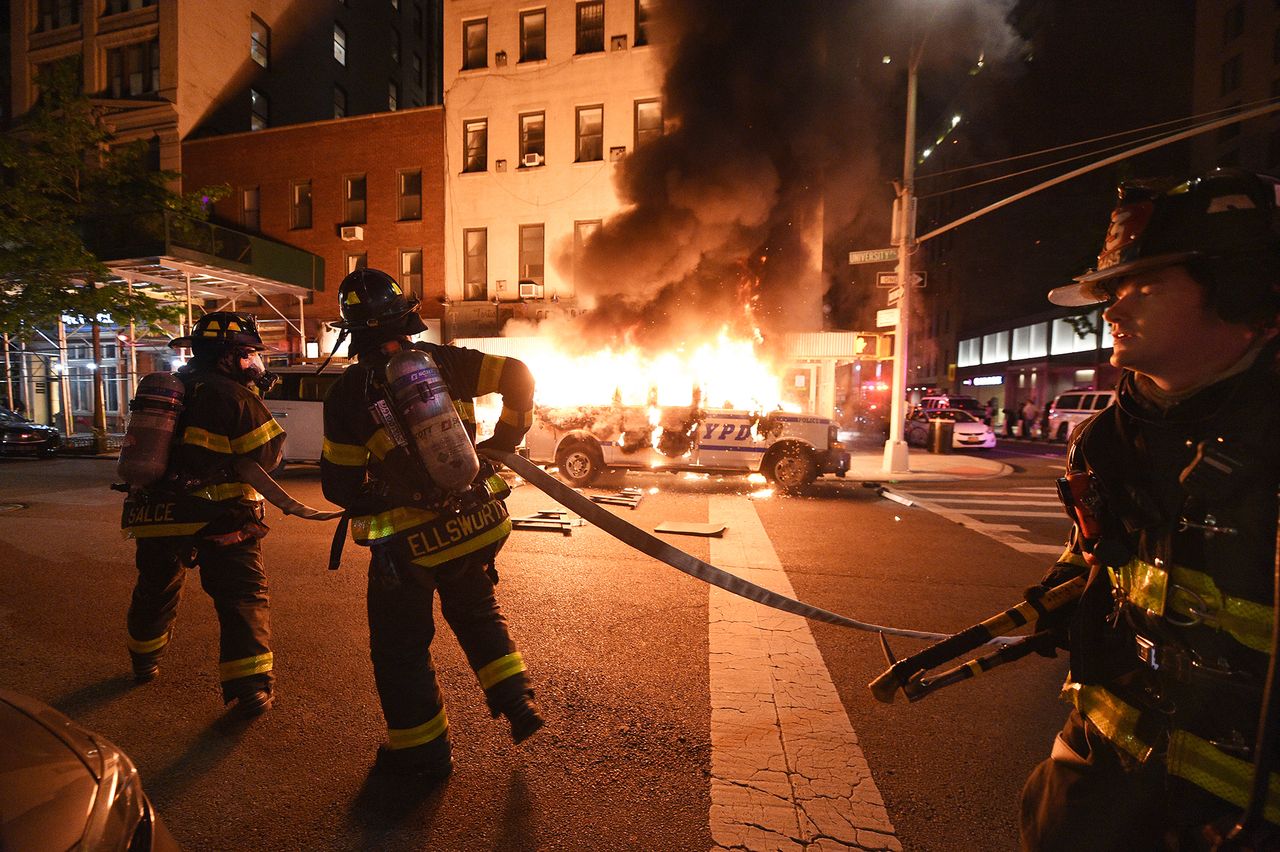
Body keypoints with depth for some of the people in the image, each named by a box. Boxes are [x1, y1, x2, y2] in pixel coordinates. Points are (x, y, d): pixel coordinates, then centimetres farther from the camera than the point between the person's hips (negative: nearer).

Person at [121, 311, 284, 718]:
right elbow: (268, 455, -11)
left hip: (157, 514, 7)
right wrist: (255, 397, 1)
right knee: (244, 598, 1)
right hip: (217, 518, -7)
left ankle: (144, 663, 50)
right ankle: (249, 688, -1)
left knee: (156, 592, 27)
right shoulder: (234, 396, -14)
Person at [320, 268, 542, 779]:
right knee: (476, 612, 28)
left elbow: (339, 484, -3)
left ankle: (423, 751, 32)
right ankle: (517, 702, 30)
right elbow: (517, 376, 0)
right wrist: (504, 442, 8)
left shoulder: (348, 392, -8)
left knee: (399, 647, 18)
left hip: (408, 542, -3)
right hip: (478, 522, 4)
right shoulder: (443, 360, -1)